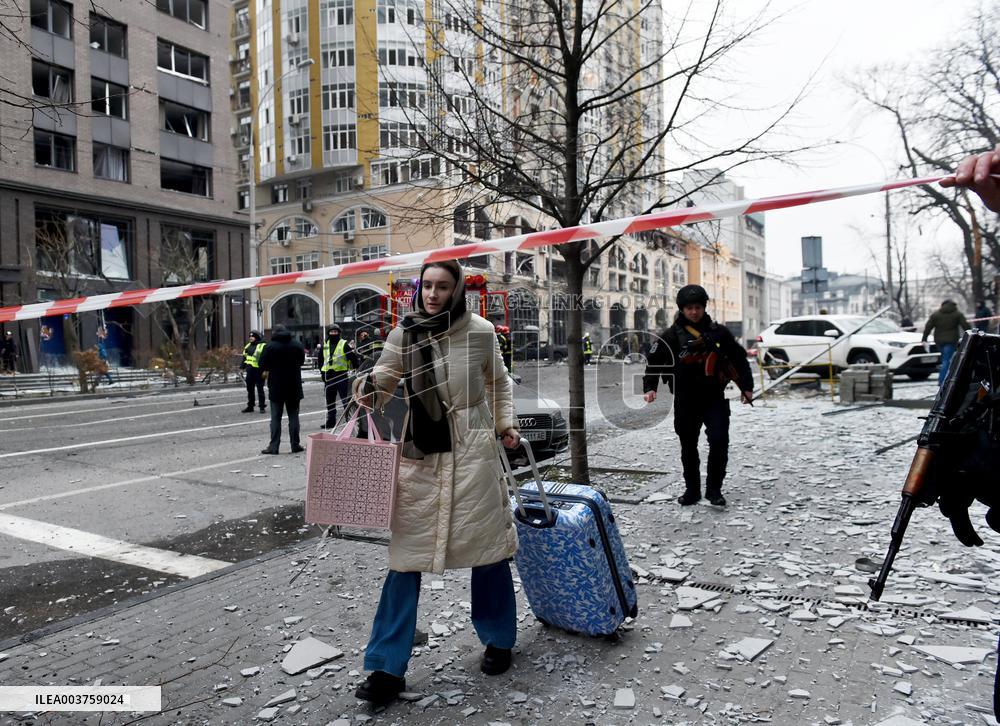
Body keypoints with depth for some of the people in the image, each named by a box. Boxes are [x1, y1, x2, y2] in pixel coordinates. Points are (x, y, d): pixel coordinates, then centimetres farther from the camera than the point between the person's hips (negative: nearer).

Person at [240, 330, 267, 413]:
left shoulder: (262, 346, -8)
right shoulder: (248, 346, 15)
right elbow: (244, 357, 21)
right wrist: (242, 367, 15)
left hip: (258, 371, -7)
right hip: (250, 371, 7)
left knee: (260, 389, -1)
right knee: (250, 389, 11)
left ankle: (262, 406, 7)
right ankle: (250, 406, 19)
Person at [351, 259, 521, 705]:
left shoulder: (480, 332, -2)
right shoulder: (403, 335, 0)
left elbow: (498, 382, 15)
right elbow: (381, 385, 1)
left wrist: (505, 424, 8)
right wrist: (368, 390, -21)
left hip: (472, 453, -1)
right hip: (419, 455, 1)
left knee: (486, 546, 10)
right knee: (406, 555, 1)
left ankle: (498, 640, 33)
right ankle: (387, 668, 13)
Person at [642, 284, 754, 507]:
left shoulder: (718, 332, 3)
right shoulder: (671, 336, -1)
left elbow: (739, 359, 11)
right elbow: (654, 362, 1)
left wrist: (746, 386, 9)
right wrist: (649, 388, -10)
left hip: (715, 398, 0)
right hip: (685, 401, 0)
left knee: (719, 442, -11)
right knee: (688, 447, 10)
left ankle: (714, 489, 4)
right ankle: (692, 490, 24)